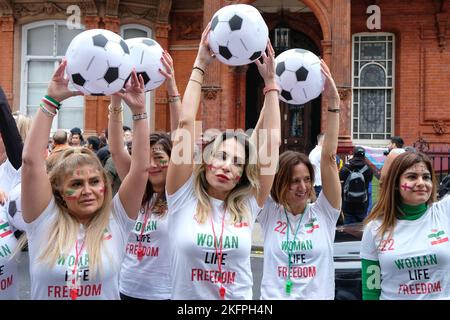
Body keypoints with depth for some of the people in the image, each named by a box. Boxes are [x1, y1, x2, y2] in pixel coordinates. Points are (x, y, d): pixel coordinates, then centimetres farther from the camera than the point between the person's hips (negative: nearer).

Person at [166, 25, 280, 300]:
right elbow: (186, 124, -12)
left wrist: (270, 82, -7)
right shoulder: (184, 198, -8)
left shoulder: (248, 206, -4)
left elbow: (272, 141, -7)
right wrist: (200, 65, -10)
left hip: (240, 299, 2)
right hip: (186, 297, -1)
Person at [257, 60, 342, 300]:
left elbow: (329, 156, -10)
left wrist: (333, 103, -17)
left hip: (319, 295, 1)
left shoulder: (324, 213, -3)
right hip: (274, 296, -1)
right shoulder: (269, 214, -5)